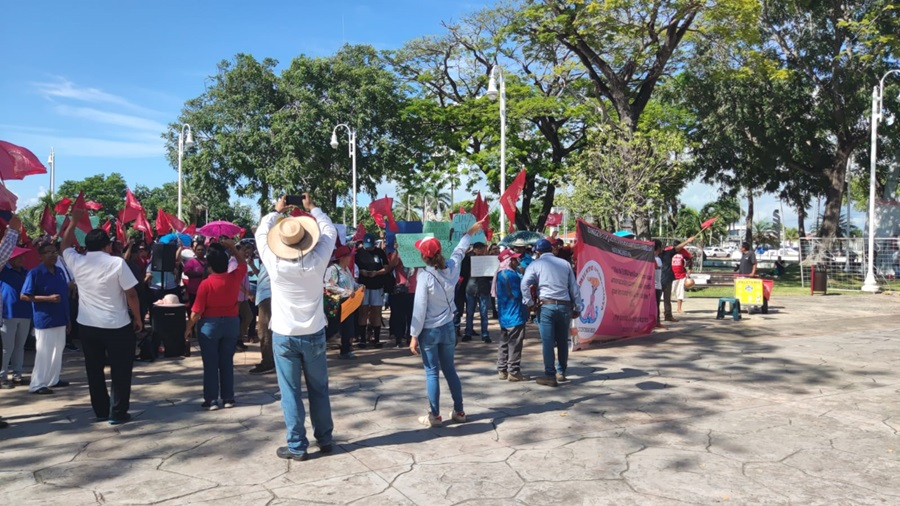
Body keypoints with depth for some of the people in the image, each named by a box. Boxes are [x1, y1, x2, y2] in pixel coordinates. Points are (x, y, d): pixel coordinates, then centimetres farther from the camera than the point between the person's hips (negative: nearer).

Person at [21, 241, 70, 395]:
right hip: (45, 320, -7)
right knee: (44, 353, -3)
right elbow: (24, 296, -12)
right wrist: (48, 298, -22)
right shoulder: (35, 273, -11)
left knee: (58, 351, 14)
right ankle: (37, 384, 6)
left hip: (60, 319, 7)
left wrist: (68, 318, 15)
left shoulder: (59, 271, 8)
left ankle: (53, 379, 26)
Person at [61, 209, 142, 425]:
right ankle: (117, 413, 5)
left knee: (94, 370, 14)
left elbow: (65, 245, 21)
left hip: (88, 325, 5)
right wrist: (138, 318, -1)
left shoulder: (77, 262, -1)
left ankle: (100, 411, 21)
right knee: (120, 369, 4)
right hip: (117, 325, -4)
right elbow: (131, 294, -12)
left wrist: (73, 221, 30)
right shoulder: (117, 263, -12)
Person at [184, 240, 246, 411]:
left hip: (210, 325, -4)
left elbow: (197, 311, -13)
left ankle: (211, 400, 9)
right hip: (231, 323, 4)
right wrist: (232, 247, 13)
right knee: (227, 362, 12)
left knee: (210, 364, 5)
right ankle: (228, 398, 16)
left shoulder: (206, 284, -17)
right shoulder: (235, 277, -7)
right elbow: (243, 262, 16)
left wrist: (188, 328, 0)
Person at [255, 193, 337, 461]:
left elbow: (261, 233, 5)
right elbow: (330, 231, 5)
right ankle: (325, 439, 24)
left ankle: (297, 446, 11)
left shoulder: (274, 263, -14)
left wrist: (276, 211, 19)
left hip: (284, 336, -1)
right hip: (314, 334, 2)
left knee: (290, 392, 6)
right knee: (319, 389, 14)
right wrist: (312, 208, 17)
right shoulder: (317, 261, -14)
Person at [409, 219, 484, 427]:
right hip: (448, 328, 5)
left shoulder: (424, 276, -18)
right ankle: (459, 411, 22)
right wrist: (470, 233, 35)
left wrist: (414, 335, -11)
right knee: (450, 370, 16)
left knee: (432, 373, 3)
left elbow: (419, 308, -17)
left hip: (429, 330, -5)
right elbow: (459, 251, 18)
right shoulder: (451, 268, -3)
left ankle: (434, 416, 8)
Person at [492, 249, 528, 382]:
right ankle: (513, 372, 2)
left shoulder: (500, 274, 13)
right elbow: (518, 293, -20)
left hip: (505, 315, 10)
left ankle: (502, 370, 19)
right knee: (515, 344, -3)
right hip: (514, 315, -10)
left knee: (504, 343, 14)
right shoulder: (511, 275, -18)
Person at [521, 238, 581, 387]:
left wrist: (530, 303, -3)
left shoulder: (536, 264, 2)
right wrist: (577, 307, 15)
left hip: (546, 305, -3)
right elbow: (574, 287, 10)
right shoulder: (565, 263, 11)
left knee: (548, 342, -1)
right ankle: (561, 372, 27)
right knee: (563, 341, 15)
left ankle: (550, 376, -1)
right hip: (565, 306, 4)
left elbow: (525, 284, -12)